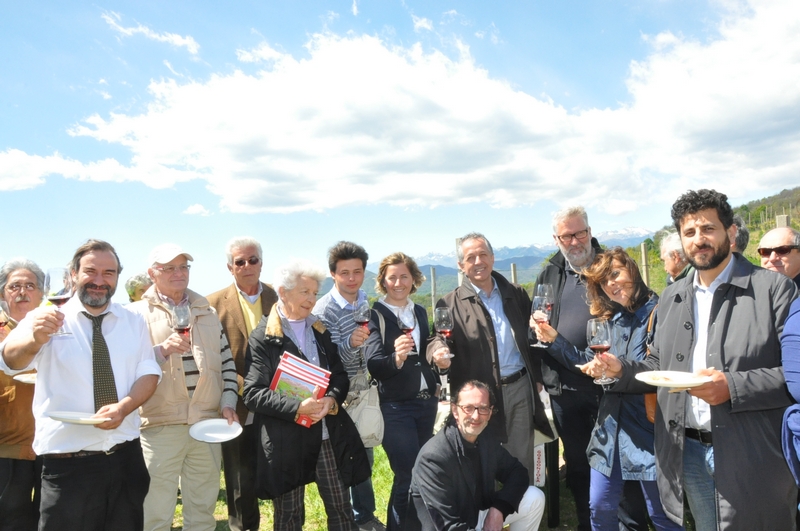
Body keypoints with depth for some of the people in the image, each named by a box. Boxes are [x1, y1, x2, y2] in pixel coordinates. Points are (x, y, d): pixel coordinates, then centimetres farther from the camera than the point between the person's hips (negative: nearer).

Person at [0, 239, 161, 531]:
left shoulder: (134, 322, 6)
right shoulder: (47, 319, -4)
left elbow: (148, 373, 1)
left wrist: (124, 406, -19)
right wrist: (35, 339, -43)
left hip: (126, 457, 3)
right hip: (66, 461, -3)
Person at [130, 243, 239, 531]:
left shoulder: (207, 312, 11)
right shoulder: (138, 313, -2)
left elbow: (226, 361, 12)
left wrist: (228, 402, 1)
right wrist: (162, 350, -24)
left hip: (208, 425, 4)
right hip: (160, 427, -3)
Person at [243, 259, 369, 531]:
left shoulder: (320, 331, 11)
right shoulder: (262, 338, -6)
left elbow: (341, 377, 9)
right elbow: (253, 394, -12)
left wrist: (331, 400, -12)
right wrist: (298, 407, -23)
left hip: (330, 435, 4)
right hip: (285, 441, -4)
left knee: (341, 508, 11)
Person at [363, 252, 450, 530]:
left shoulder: (420, 312, 8)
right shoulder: (374, 314, -10)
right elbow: (374, 365, -20)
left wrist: (439, 359, -2)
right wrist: (396, 358, -40)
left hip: (427, 401, 6)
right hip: (395, 406, -6)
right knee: (408, 477, -4)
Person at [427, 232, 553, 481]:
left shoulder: (517, 294, 8)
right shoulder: (450, 304, -3)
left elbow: (532, 337, 13)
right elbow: (437, 339, -10)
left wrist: (537, 377, 7)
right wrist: (439, 351, -32)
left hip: (519, 387, 3)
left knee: (523, 459, 13)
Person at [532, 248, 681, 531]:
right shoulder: (613, 320, 10)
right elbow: (591, 365, 13)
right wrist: (554, 339, 6)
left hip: (648, 431, -6)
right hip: (611, 426, 6)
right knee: (600, 508, 13)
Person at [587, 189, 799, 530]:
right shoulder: (671, 297, 10)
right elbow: (659, 365, 16)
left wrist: (733, 387, -23)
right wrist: (621, 370, -2)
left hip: (750, 458, -4)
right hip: (688, 452, 4)